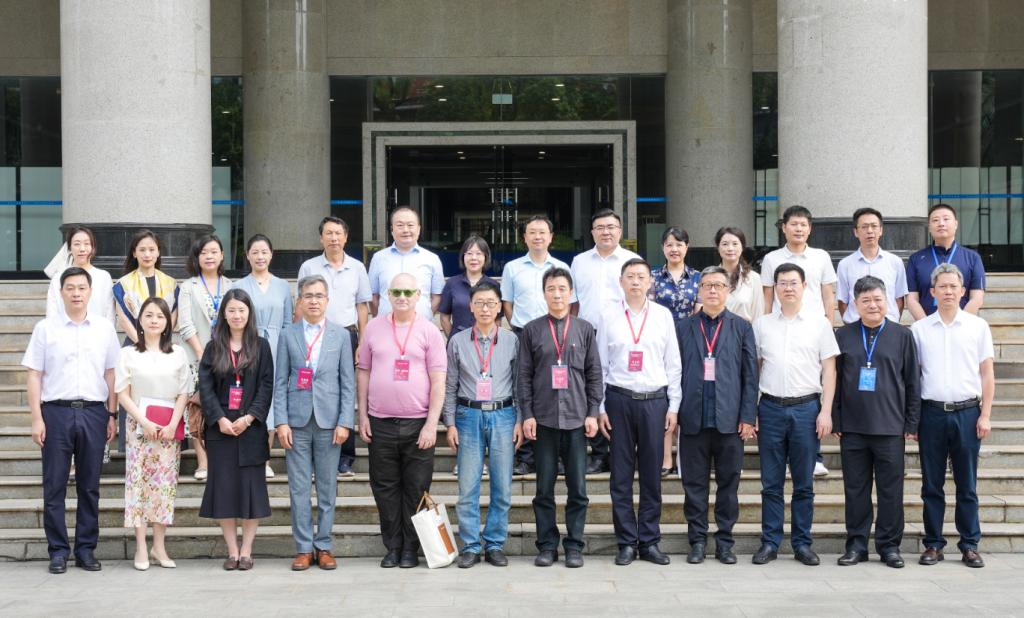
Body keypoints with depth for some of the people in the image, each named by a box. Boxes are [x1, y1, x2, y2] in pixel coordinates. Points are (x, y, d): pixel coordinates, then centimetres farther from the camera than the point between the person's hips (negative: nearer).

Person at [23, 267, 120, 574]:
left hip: (93, 411, 1)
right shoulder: (46, 328, 4)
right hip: (56, 411, -1)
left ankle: (86, 549, 13)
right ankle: (58, 551, 8)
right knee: (54, 485, 1)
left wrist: (112, 415, 6)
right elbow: (34, 375, 2)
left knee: (90, 485, 5)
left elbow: (111, 373, 11)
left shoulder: (104, 328, 9)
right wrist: (37, 418, -4)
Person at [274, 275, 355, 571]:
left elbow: (348, 383, 4)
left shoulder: (341, 336, 6)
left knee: (327, 488, 4)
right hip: (297, 421, 0)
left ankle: (323, 546, 12)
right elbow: (280, 382, 5)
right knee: (298, 488, 1)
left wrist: (345, 422, -5)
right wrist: (281, 422, -4)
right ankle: (303, 548, 8)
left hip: (329, 422, 0)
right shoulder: (288, 336, 7)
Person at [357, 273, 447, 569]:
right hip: (380, 422, 2)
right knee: (385, 488, 6)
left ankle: (410, 548, 11)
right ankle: (392, 547, 16)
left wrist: (432, 423, -9)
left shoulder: (429, 331, 1)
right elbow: (363, 372, 12)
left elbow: (438, 381, -2)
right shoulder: (374, 327, 8)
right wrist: (362, 415, 5)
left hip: (418, 423, -2)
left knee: (416, 489, 2)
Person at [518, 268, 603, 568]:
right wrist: (527, 414, -2)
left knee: (578, 488, 1)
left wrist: (593, 413, 1)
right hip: (543, 418, 0)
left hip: (576, 418, 0)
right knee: (544, 488, 3)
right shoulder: (532, 330, 6)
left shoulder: (585, 329, 8)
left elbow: (594, 374, 8)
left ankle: (574, 546, 9)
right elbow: (524, 375, 5)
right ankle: (547, 545, 11)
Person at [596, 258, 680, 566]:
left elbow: (673, 364, 7)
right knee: (621, 474, 2)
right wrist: (600, 408, 1)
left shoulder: (663, 315, 6)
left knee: (652, 474, 4)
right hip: (619, 399, 0)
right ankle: (626, 542, 10)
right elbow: (600, 365, 6)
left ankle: (650, 541, 12)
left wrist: (673, 406, 3)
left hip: (654, 400, 1)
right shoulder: (609, 316, 4)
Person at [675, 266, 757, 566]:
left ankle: (725, 542, 12)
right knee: (694, 484, 4)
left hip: (730, 419, 0)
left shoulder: (741, 328, 8)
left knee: (729, 483, 5)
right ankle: (697, 541, 12)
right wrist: (674, 412, 0)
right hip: (693, 418, 0)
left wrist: (748, 417, -3)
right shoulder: (683, 327, 9)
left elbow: (750, 375, 4)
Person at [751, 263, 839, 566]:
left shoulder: (819, 322, 4)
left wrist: (826, 411, -4)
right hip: (771, 407, 1)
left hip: (806, 407, -1)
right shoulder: (761, 324, 8)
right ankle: (770, 543, 10)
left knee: (804, 483, 4)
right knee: (771, 483, 4)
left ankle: (802, 543, 12)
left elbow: (829, 369, 3)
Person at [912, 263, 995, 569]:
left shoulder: (978, 326, 5)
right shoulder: (919, 329, 6)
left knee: (967, 484, 4)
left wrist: (985, 415, -2)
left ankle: (970, 545, 11)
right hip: (932, 413, 1)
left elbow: (987, 374, 6)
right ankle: (933, 544, 12)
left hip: (967, 412, 0)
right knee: (932, 484, 5)